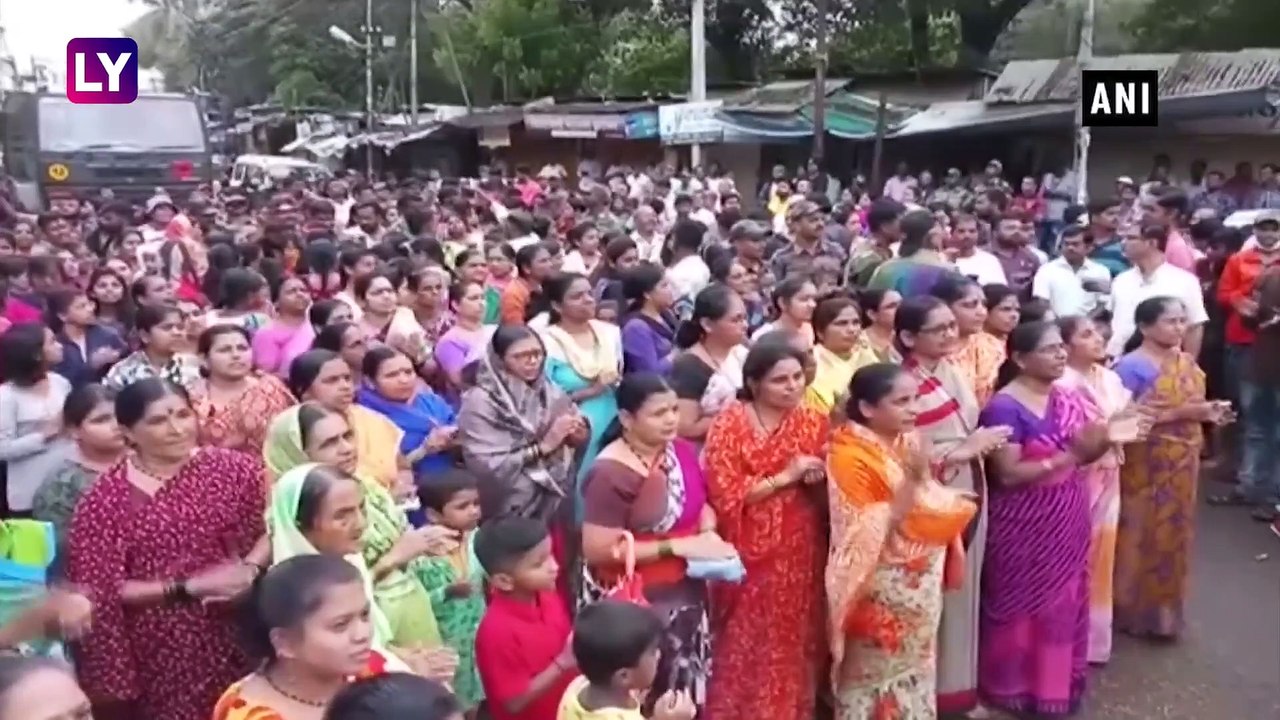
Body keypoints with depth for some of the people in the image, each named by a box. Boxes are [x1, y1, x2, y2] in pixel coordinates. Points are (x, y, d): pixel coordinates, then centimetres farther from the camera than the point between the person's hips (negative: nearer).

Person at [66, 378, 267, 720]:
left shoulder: (233, 468, -3)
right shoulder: (106, 498, -9)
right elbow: (98, 592, -10)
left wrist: (249, 569, -17)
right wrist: (189, 587, -17)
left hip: (240, 635, 2)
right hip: (164, 652, -2)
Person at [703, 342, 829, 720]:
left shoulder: (815, 420, 4)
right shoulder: (729, 424, -10)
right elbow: (726, 496, -16)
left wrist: (819, 478, -12)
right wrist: (785, 477, -19)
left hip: (800, 554, 4)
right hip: (750, 556, -4)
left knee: (794, 644, 13)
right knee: (745, 646, 5)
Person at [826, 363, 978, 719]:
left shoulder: (909, 442, 1)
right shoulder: (850, 456, -21)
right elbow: (871, 534, -25)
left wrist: (953, 502, -3)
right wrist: (912, 479, -31)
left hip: (920, 579, 7)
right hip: (882, 586, -7)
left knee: (916, 660, 20)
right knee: (876, 669, 8)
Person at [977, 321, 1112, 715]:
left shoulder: (1069, 398, 3)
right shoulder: (1005, 407, -19)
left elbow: (1084, 452, 9)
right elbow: (1008, 474, -23)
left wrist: (1104, 440, -13)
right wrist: (1067, 456, -28)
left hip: (1068, 518, 7)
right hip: (1024, 524, -7)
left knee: (1065, 599, 18)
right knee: (1024, 604, 7)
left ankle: (1058, 681, 35)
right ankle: (1013, 686, 24)